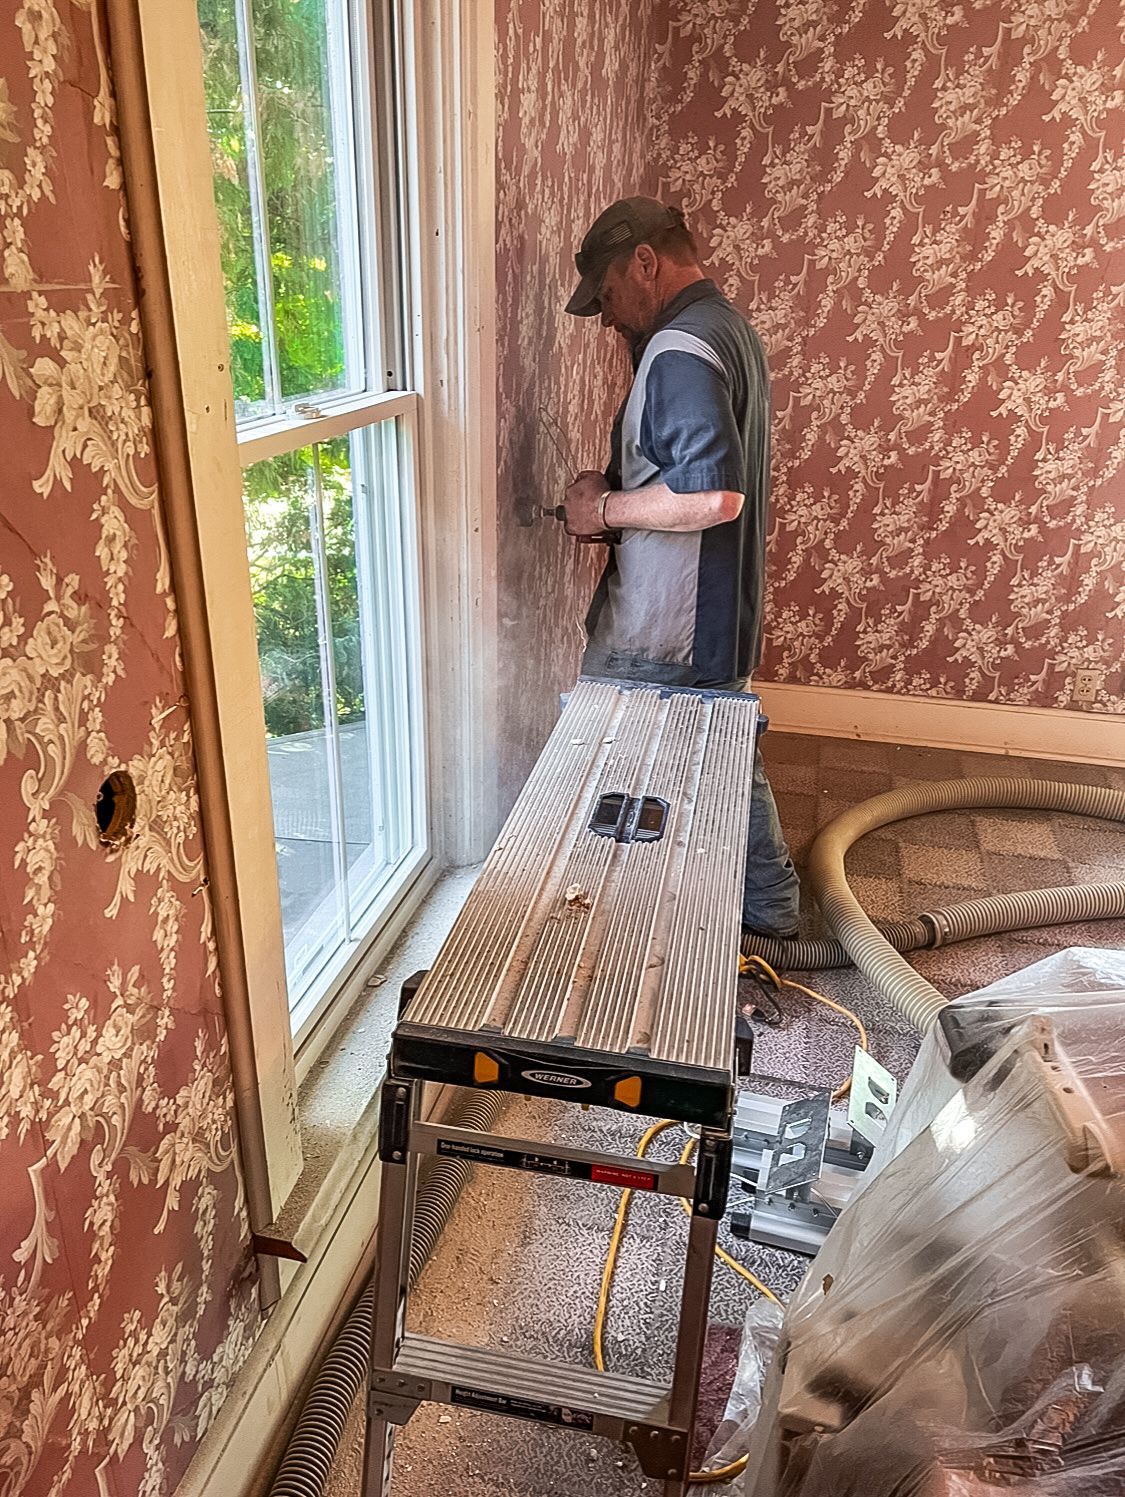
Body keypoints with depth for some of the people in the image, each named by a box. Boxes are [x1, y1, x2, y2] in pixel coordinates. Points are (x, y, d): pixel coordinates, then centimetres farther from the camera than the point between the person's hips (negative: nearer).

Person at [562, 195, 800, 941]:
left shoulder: (680, 349, -19)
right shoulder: (731, 328, 14)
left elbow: (714, 494, -31)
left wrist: (607, 508, -17)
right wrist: (617, 492, 10)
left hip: (663, 632, -10)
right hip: (723, 618, 10)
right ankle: (773, 911, 34)